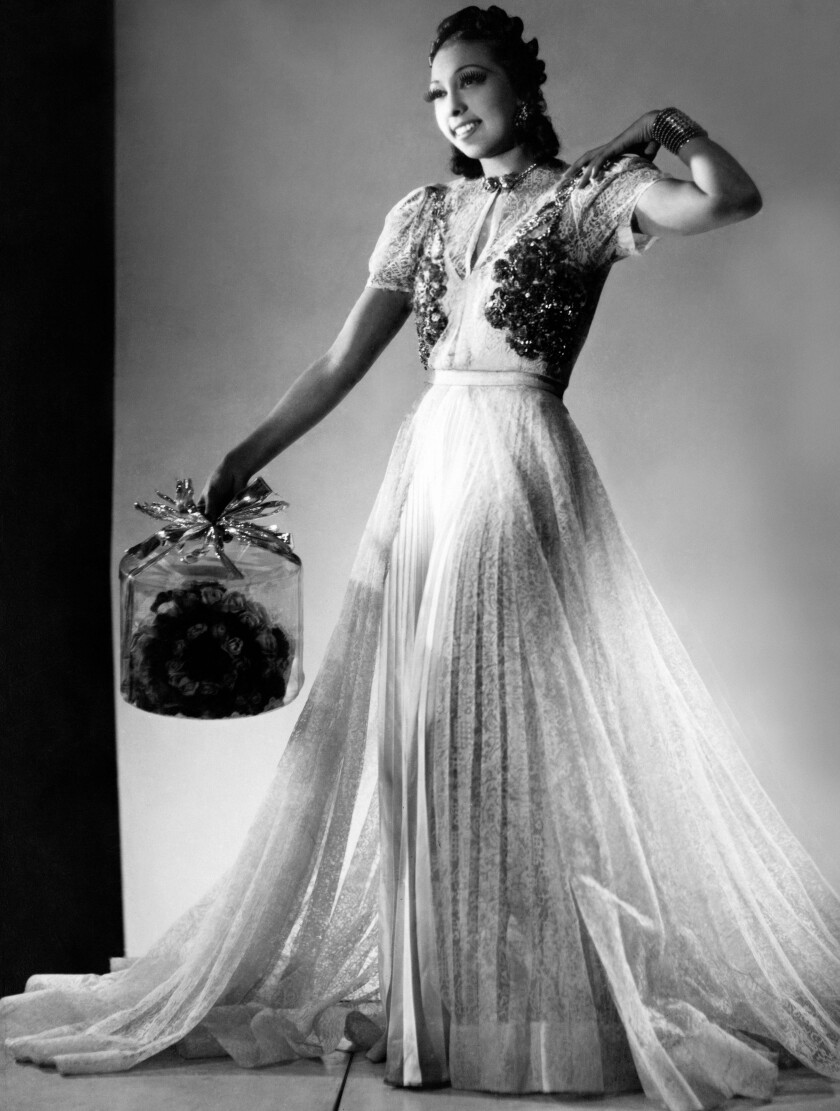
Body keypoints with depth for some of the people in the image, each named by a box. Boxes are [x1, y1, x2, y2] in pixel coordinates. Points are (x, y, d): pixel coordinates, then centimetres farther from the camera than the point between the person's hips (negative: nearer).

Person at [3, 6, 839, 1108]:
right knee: (403, 725, 5)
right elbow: (341, 365, 10)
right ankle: (422, 988, 16)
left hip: (524, 476, -5)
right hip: (426, 470, 5)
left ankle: (545, 991, 8)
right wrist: (240, 461, 7)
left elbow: (733, 199, -17)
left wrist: (669, 126, -6)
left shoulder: (586, 194, 1)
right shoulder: (423, 214, 13)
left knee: (529, 725, -3)